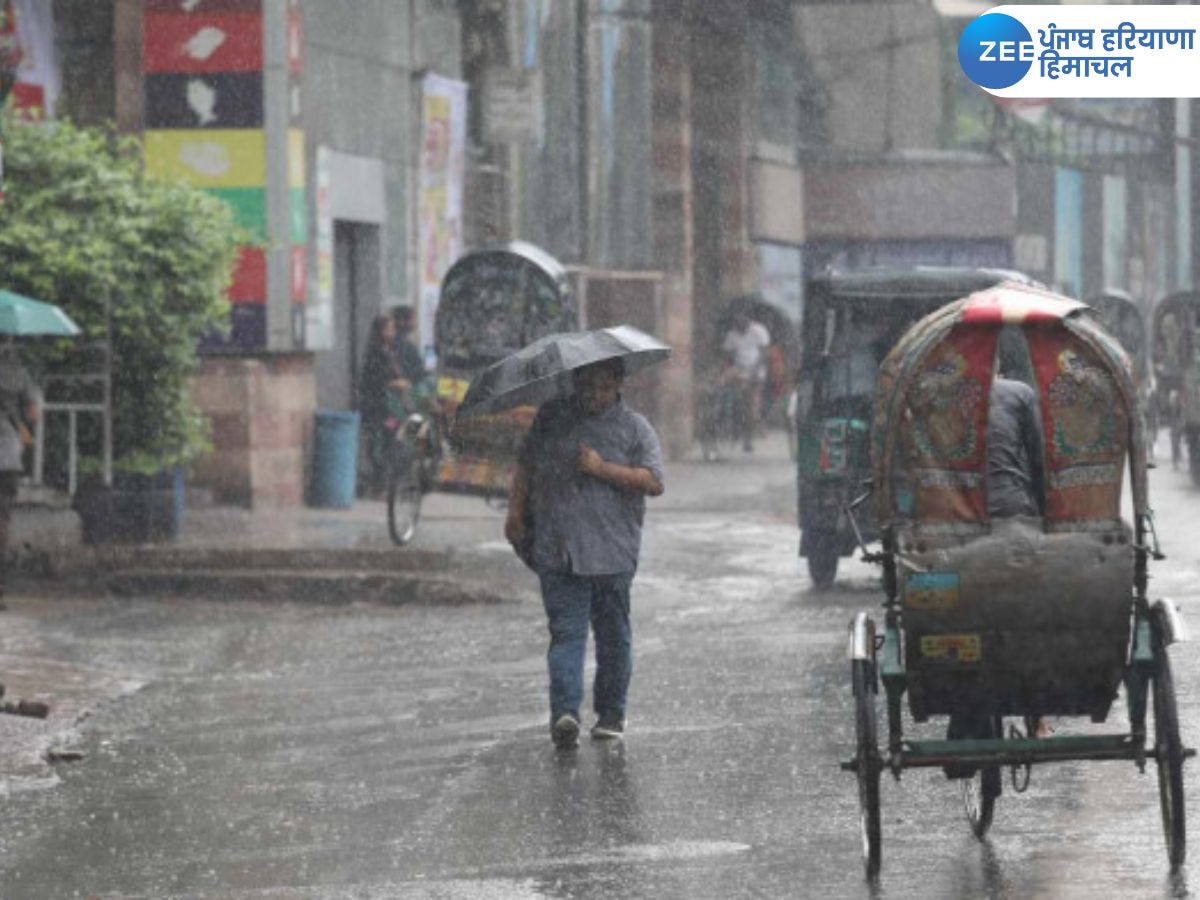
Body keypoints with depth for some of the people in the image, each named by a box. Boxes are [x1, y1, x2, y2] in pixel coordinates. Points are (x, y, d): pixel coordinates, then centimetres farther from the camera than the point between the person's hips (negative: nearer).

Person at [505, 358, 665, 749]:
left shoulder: (634, 428, 5)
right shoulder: (551, 418, 13)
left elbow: (654, 482, -5)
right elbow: (526, 465, 19)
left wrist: (603, 468, -12)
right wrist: (515, 513, 8)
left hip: (612, 551, 0)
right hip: (557, 551, 1)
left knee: (613, 635, 8)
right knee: (566, 631, -9)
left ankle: (611, 713, 19)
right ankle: (565, 711, -21)